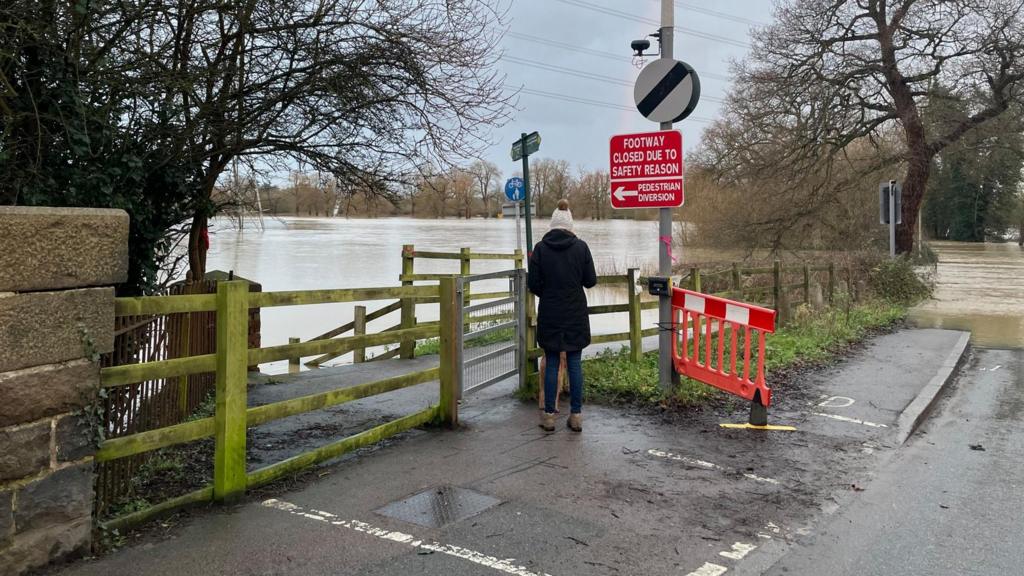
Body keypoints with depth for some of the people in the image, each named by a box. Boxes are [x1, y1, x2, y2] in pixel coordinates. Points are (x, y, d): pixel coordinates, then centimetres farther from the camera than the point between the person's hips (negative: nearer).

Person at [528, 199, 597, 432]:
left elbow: (533, 284, -3)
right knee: (575, 364, 7)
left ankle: (549, 415, 11)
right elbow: (591, 281, -1)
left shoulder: (541, 248, -5)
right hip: (576, 315, 0)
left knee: (551, 364, 7)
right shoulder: (581, 247, -4)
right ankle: (576, 415, 11)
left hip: (550, 315, 0)